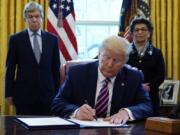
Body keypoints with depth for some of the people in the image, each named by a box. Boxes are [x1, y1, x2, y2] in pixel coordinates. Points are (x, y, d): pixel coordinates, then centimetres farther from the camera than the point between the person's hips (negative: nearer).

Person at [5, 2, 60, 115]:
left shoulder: (52, 39, 6)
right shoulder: (16, 39, 1)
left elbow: (56, 69, 9)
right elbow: (10, 69, 2)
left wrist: (57, 93, 6)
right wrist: (9, 94, -1)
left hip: (47, 94, 2)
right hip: (23, 94, -2)